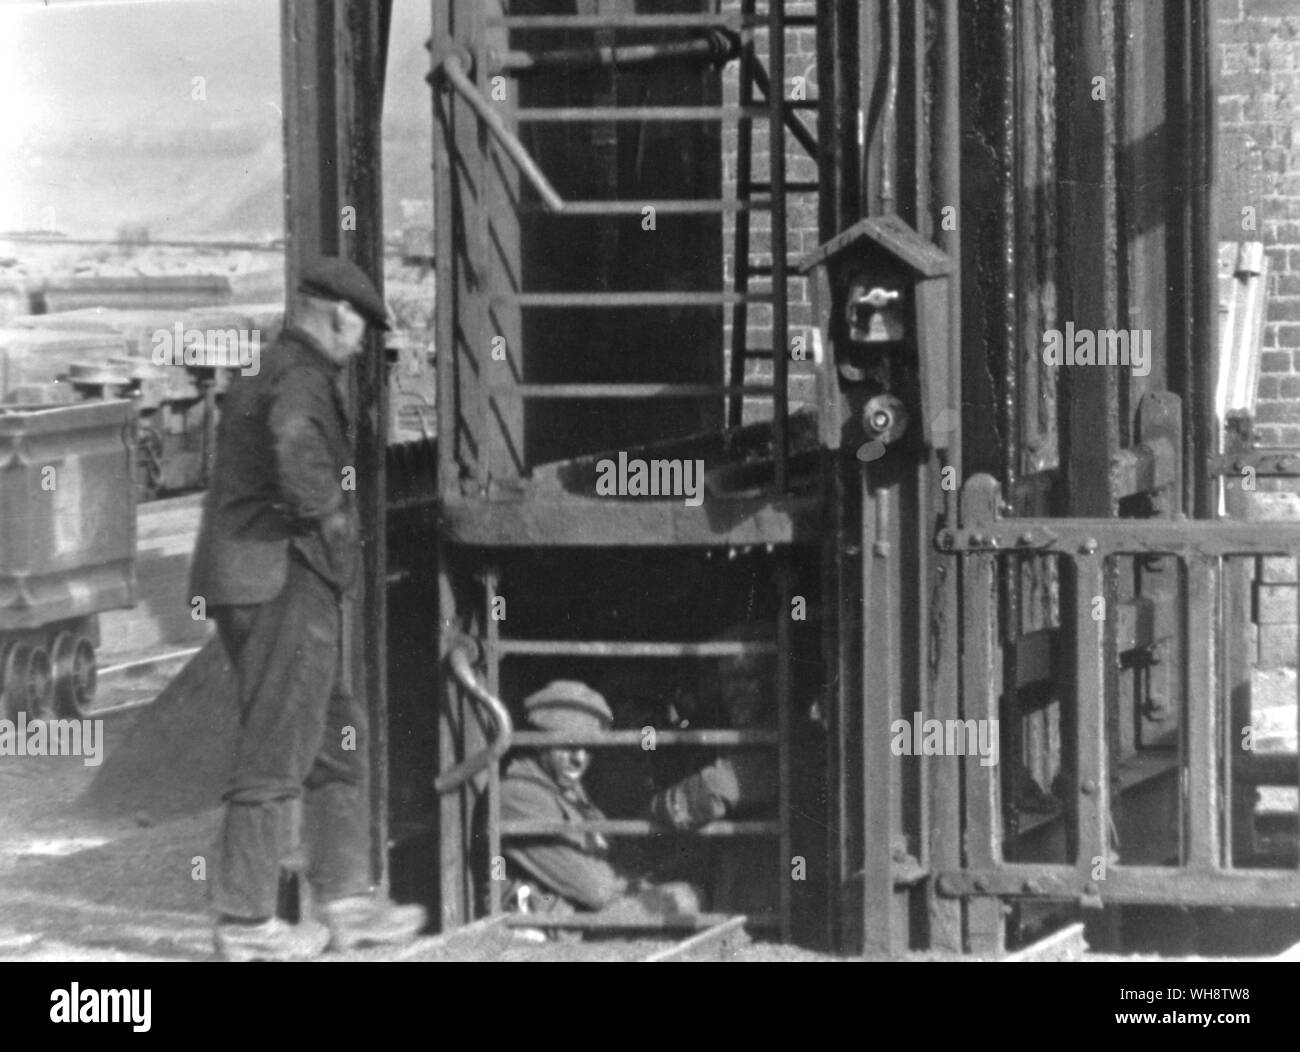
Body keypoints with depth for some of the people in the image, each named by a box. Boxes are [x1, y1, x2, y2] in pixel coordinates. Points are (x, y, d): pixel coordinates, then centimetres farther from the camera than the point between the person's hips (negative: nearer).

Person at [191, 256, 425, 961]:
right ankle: (245, 924, 1)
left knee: (338, 738, 17)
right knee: (276, 752, -4)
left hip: (242, 581, 10)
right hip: (285, 580, -10)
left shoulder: (260, 373, 17)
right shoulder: (304, 380, -14)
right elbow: (296, 448, -37)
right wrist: (330, 517, -20)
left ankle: (345, 902, 21)